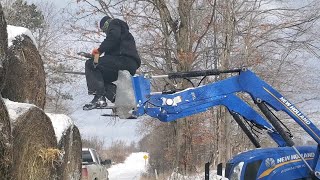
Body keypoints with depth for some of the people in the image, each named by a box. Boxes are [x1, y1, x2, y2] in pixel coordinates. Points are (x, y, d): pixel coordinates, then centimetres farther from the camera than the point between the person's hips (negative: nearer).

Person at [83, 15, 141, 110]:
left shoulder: (114, 23, 13)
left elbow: (114, 36, -11)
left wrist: (100, 49, -7)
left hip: (124, 60, -10)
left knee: (90, 64, -11)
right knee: (100, 77, 22)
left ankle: (99, 97, -26)